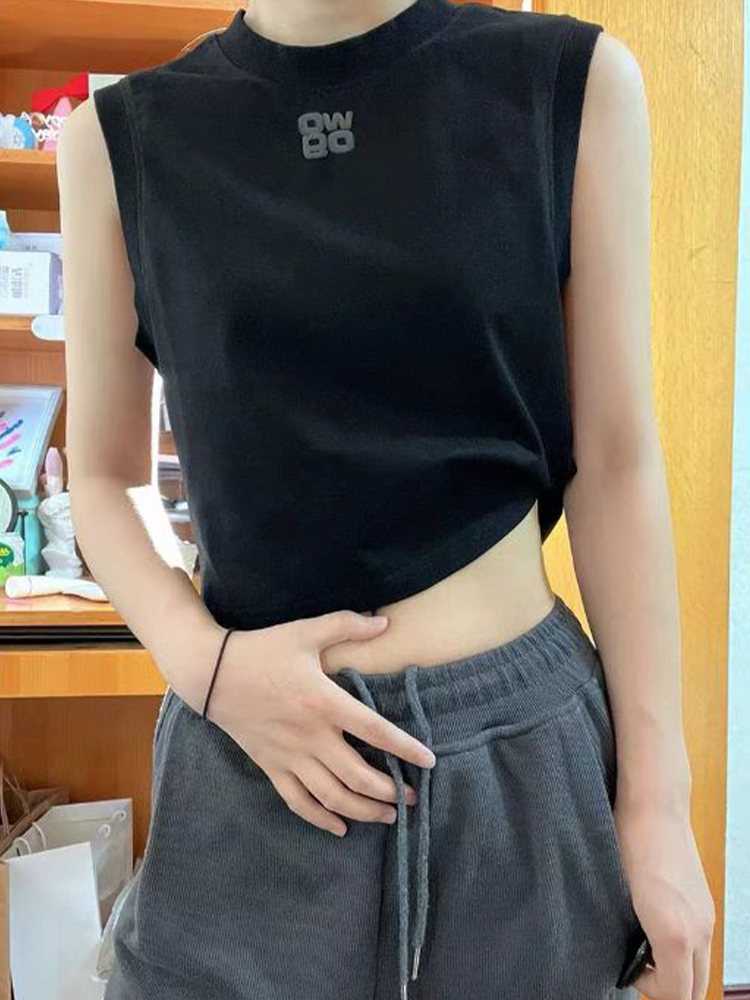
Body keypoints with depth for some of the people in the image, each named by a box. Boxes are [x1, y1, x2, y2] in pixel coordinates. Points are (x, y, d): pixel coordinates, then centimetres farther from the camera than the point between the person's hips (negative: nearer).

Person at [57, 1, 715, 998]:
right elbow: (107, 477, 6)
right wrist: (204, 661, -12)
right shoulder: (124, 134, 0)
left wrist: (655, 796, -2)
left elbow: (614, 465, -2)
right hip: (248, 752, 0)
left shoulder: (573, 81, -2)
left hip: (526, 741, 1)